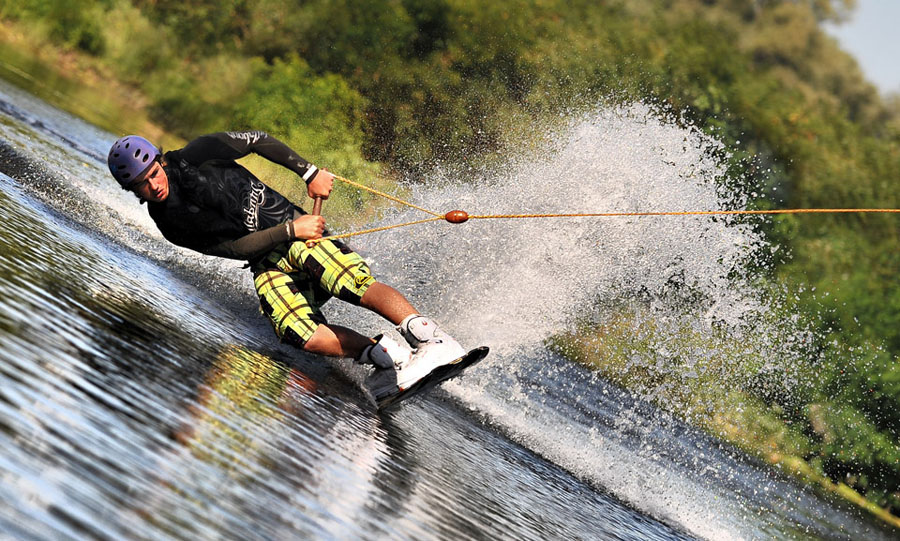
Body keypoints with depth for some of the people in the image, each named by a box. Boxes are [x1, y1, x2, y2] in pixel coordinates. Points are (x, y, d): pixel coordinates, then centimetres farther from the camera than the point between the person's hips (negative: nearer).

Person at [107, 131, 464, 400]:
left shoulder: (195, 157, -4)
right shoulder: (170, 223, 1)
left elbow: (257, 141, 7)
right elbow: (235, 248, -4)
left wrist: (309, 173, -2)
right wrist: (291, 231, -15)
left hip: (300, 233, -2)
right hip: (267, 264, 2)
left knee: (353, 283, -32)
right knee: (300, 334, -28)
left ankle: (433, 341, -29)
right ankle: (391, 358, -18)